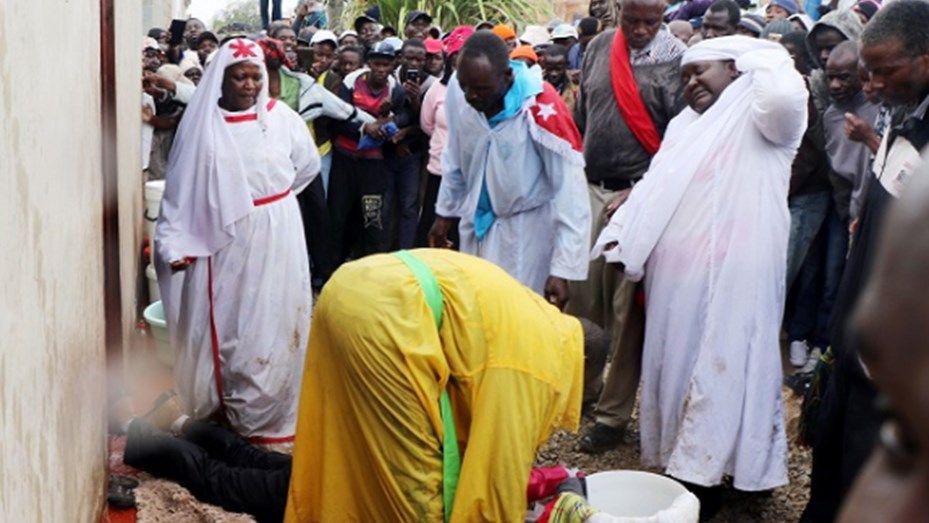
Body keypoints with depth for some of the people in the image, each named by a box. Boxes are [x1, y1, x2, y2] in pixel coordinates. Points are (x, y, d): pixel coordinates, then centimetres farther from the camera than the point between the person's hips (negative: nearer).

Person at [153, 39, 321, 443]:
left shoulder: (281, 117, -3)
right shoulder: (202, 123, -5)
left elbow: (308, 165, 13)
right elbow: (183, 188, -5)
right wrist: (176, 245, -13)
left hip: (277, 236, 1)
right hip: (226, 240, 0)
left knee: (274, 322, 6)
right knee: (228, 323, 8)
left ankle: (267, 410, 17)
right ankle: (228, 403, 22)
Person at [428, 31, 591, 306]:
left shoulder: (541, 110, -28)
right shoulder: (458, 90, -12)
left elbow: (571, 193, -25)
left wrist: (562, 270, -27)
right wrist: (444, 213, 15)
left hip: (527, 225, -5)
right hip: (477, 220, 5)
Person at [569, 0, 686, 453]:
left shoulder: (675, 58, -7)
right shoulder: (600, 47, 8)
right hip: (590, 189, 5)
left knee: (627, 310, 0)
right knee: (582, 295, 9)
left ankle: (614, 413, 10)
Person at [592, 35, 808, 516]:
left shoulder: (760, 117, 0)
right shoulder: (684, 125, 22)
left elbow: (785, 96, -23)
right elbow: (654, 187, 16)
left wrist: (757, 56, -4)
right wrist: (620, 237, 3)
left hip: (733, 277, -7)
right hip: (676, 276, 7)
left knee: (718, 370, -3)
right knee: (673, 364, 11)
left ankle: (701, 477, 4)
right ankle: (674, 460, 22)